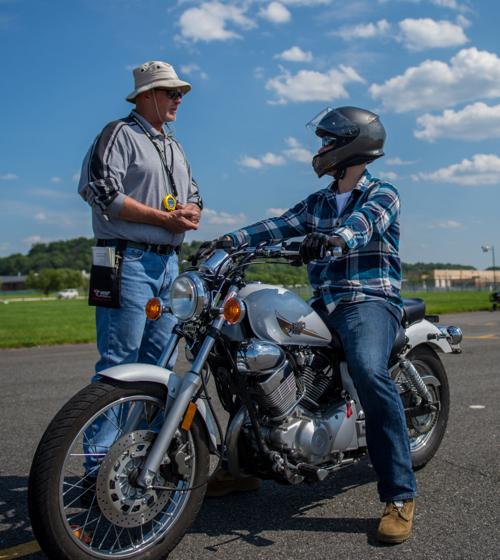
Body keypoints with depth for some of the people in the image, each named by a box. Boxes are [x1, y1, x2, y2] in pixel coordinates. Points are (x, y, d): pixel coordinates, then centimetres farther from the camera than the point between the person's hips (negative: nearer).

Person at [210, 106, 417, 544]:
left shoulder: (381, 193, 1)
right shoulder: (316, 203, 21)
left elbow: (362, 222, -22)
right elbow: (279, 226, 5)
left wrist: (334, 238, -44)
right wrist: (229, 241, -11)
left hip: (372, 300, -7)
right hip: (324, 304, 7)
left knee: (369, 372, -35)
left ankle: (400, 495, -25)